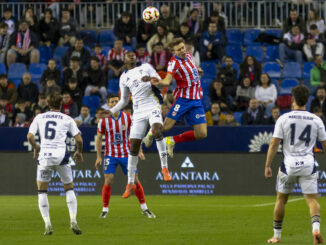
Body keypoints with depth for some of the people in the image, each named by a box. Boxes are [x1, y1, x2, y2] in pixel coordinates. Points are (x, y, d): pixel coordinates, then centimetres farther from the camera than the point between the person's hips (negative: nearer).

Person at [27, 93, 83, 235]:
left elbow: (30, 137, 2)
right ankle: (73, 221, 1)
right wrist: (79, 152, 21)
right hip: (61, 155, 0)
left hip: (44, 156, 0)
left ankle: (47, 224, 1)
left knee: (42, 191, 13)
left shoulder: (39, 118, 10)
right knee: (69, 188, 14)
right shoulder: (67, 119, 7)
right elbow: (79, 139, 2)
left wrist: (36, 147, 21)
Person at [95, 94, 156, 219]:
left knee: (135, 180, -1)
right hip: (110, 155, -1)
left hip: (126, 154, 1)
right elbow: (99, 138, 2)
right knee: (108, 181, -11)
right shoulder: (104, 120, -6)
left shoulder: (128, 117, -3)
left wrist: (139, 151, 1)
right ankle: (105, 209, 2)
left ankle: (144, 208, 10)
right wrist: (99, 156, -2)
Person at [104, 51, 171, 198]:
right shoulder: (124, 77, 19)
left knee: (157, 130, -33)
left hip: (153, 106, -3)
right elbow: (124, 101, 24)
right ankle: (130, 183, 6)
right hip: (138, 112, 3)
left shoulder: (146, 67, 11)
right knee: (134, 146, -2)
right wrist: (110, 111, 12)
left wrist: (151, 78, -16)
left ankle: (164, 167, -25)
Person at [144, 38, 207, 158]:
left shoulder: (188, 56, 6)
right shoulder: (174, 62, -15)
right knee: (167, 126, -14)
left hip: (197, 100, 6)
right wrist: (160, 82, -51)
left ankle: (172, 140, 16)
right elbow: (168, 80, -31)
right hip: (183, 98, -6)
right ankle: (151, 133, 23)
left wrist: (197, 70, 14)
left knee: (201, 134, -3)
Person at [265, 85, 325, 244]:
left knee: (281, 199, 14)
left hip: (289, 164, 0)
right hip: (308, 164, 1)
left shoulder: (284, 118, -2)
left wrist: (267, 166, -2)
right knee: (312, 199, 0)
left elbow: (274, 144, -6)